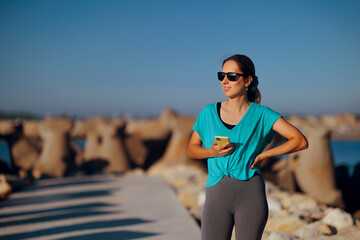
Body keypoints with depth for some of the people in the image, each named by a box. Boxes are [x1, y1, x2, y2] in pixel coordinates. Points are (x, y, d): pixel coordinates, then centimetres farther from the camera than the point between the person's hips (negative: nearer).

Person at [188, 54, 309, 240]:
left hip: (250, 195, -1)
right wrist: (212, 152, -6)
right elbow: (192, 149, 14)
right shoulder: (209, 113, 7)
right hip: (216, 196, 2)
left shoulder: (261, 114, 0)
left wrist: (262, 155, -5)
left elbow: (301, 141, -3)